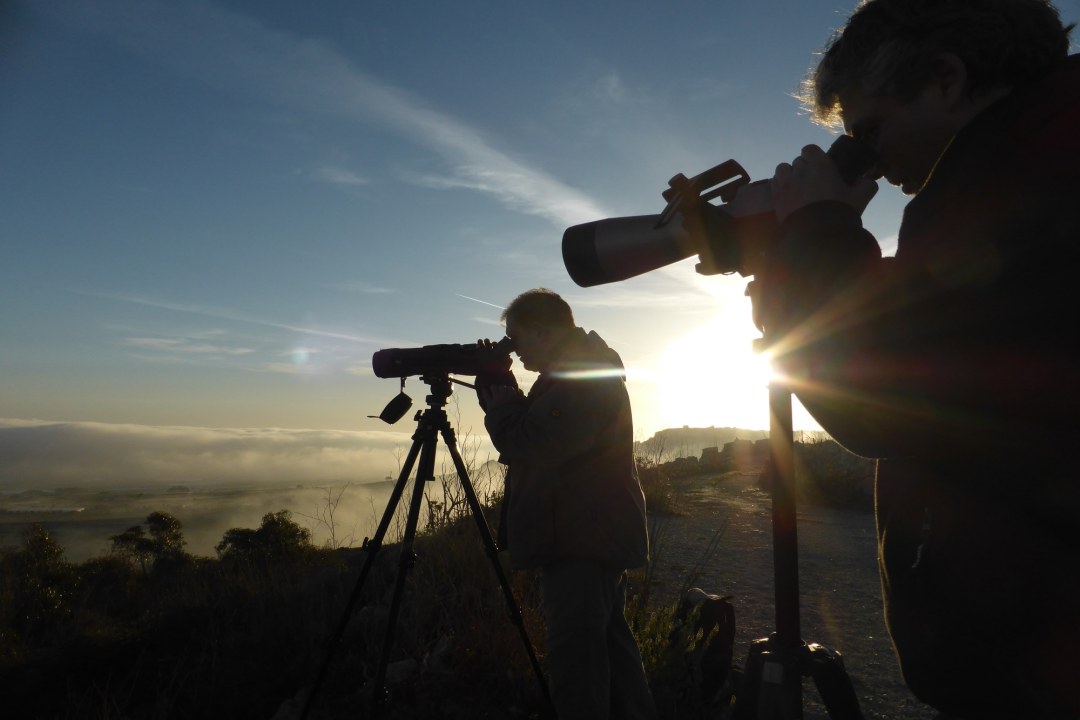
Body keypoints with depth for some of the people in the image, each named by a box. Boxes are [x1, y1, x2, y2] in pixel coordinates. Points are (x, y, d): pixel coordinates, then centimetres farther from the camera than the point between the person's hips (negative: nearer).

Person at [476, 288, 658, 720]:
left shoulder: (584, 376, -16)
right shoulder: (591, 369, 16)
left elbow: (535, 447, -23)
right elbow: (531, 436, 19)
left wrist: (498, 402, -6)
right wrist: (500, 396, 6)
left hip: (581, 543, -11)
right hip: (595, 538, 11)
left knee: (576, 655, -6)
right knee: (608, 642, 20)